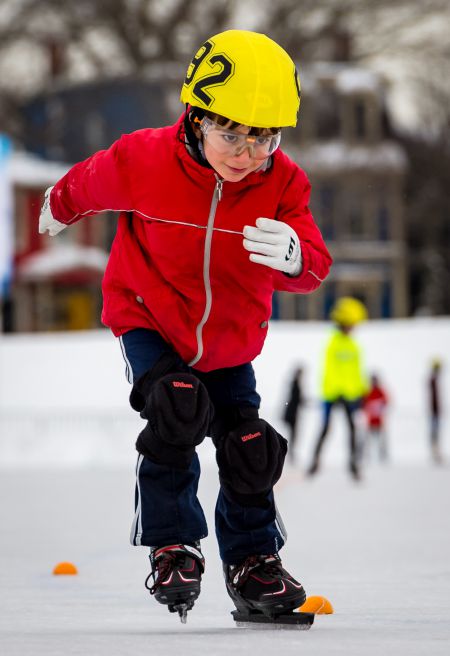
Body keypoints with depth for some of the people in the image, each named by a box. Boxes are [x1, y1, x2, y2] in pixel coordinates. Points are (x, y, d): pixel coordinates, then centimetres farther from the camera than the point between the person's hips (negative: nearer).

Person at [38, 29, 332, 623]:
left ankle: (252, 562, 24)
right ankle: (171, 546, -11)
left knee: (249, 447, 0)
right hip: (150, 319, -3)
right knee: (176, 409, -27)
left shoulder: (282, 183, -19)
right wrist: (60, 209, 21)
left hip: (229, 338, 3)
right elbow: (89, 183, -2)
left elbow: (315, 267, -24)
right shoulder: (145, 162, -25)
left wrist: (293, 256, -49)